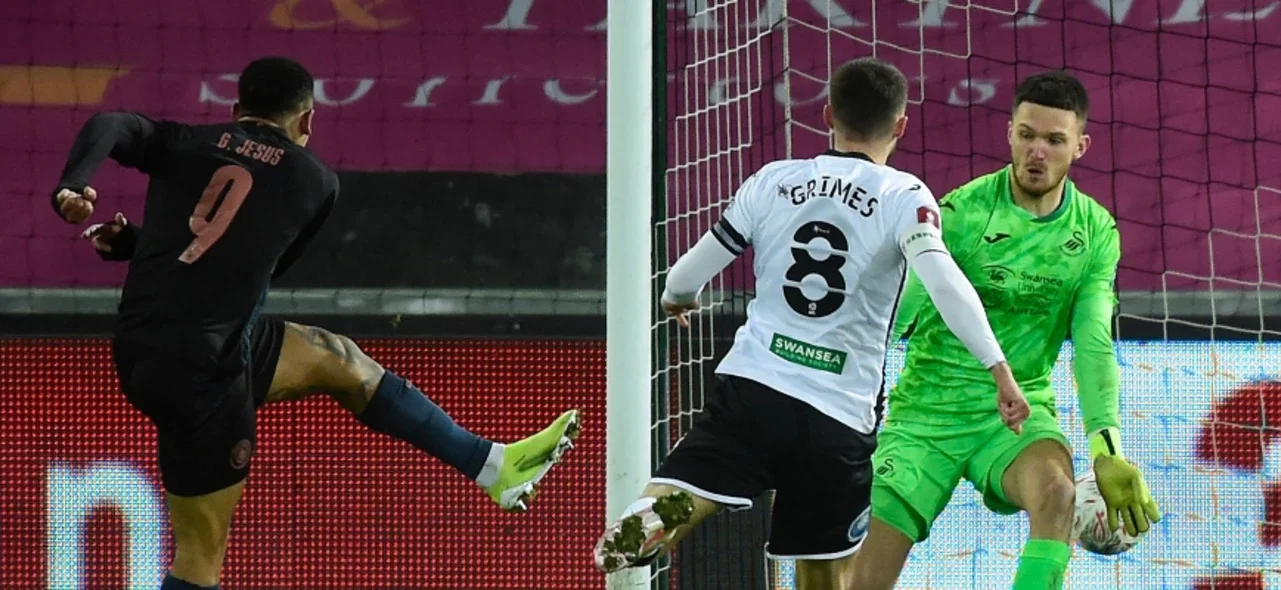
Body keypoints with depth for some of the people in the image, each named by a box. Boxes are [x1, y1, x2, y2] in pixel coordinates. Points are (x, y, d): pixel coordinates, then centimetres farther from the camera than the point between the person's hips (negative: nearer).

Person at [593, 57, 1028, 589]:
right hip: (838, 419, -1)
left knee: (669, 509, -16)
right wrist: (999, 368, -16)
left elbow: (691, 275, 15)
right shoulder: (904, 196, 2)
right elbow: (944, 281, -16)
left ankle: (645, 527, -51)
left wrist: (677, 299, 38)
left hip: (750, 386, 1)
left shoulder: (772, 182, 10)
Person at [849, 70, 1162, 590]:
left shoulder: (1096, 231, 1)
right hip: (926, 409, -1)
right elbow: (890, 318, -9)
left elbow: (1093, 345, -6)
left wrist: (1105, 447, -21)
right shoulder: (961, 212, -9)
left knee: (1056, 490, -34)